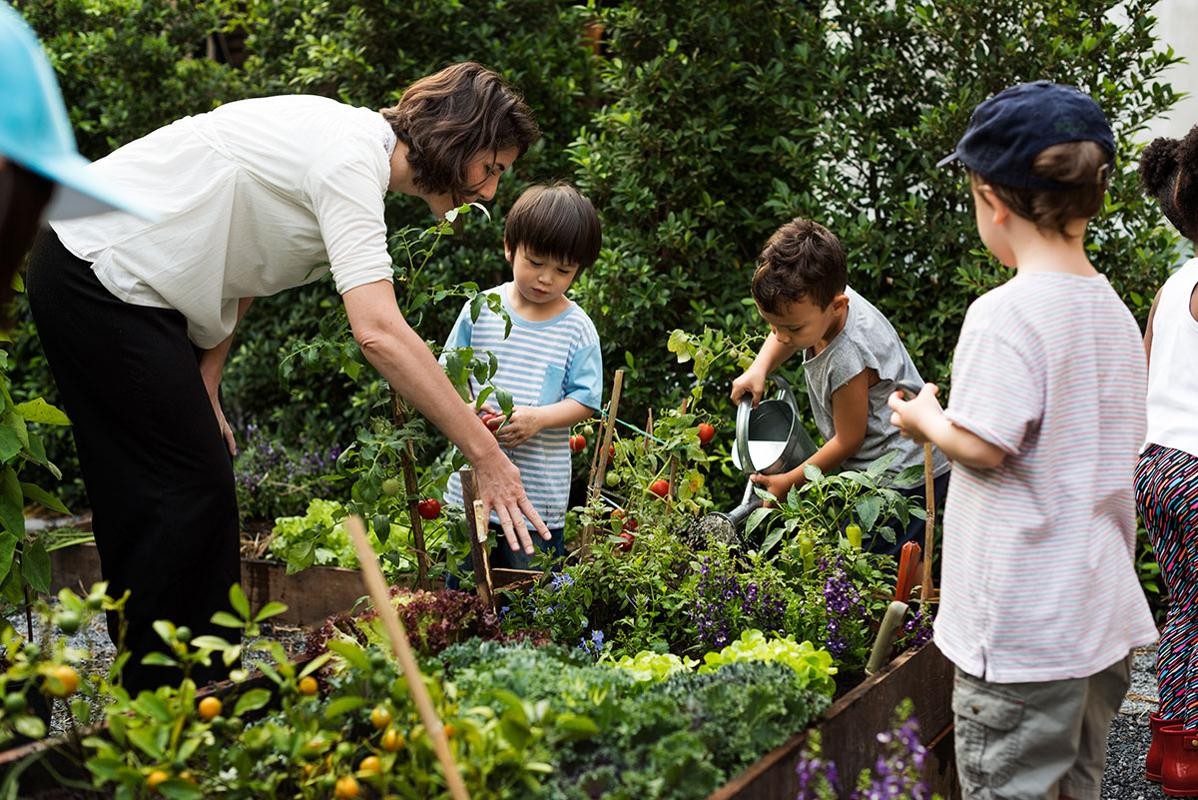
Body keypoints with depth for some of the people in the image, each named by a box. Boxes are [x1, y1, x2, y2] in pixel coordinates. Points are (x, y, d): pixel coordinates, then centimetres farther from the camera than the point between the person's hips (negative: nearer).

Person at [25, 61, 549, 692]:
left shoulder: (354, 147, 9)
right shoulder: (352, 158, -23)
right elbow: (378, 332, -34)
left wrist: (203, 386, 8)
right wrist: (486, 455, -33)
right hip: (98, 278, -10)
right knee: (187, 482, -7)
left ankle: (205, 682, 19)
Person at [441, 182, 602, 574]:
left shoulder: (577, 328, -2)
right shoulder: (480, 310, 2)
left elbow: (585, 399, -3)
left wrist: (539, 417, -20)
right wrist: (465, 407, -12)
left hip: (541, 493, -2)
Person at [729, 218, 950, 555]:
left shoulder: (847, 360, -31)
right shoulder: (824, 299, -8)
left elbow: (848, 440, -16)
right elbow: (782, 336, 18)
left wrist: (789, 481, -4)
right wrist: (759, 369, -2)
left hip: (904, 477, -10)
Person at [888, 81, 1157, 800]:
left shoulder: (1004, 314, -17)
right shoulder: (1115, 313, 7)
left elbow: (984, 446, -21)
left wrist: (925, 418, -1)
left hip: (1023, 626, -8)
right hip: (1106, 616, 8)